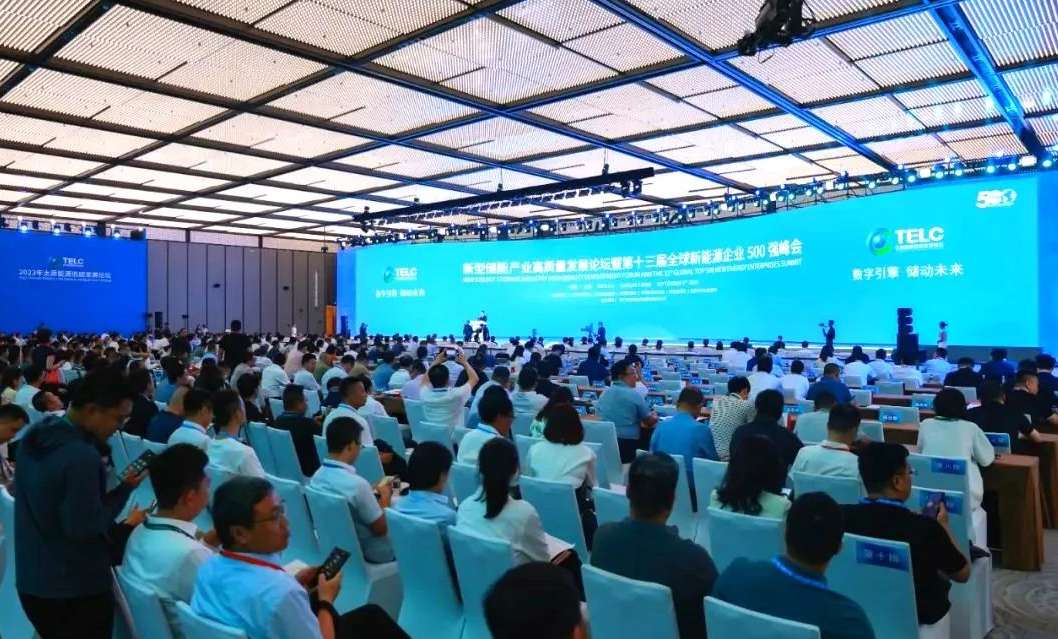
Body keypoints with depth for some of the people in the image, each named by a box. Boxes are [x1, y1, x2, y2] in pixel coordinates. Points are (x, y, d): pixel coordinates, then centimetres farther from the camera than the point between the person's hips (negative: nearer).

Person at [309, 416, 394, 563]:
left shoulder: (317, 476, -8)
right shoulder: (356, 483, -33)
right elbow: (381, 529, -20)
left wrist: (371, 492, 6)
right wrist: (385, 497, -7)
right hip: (370, 552, -7)